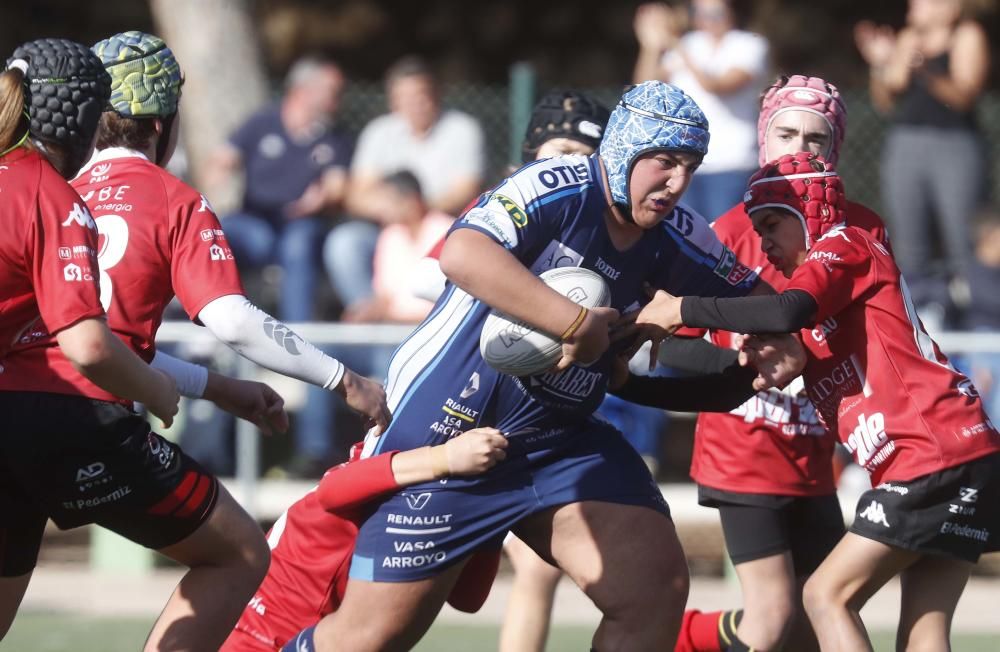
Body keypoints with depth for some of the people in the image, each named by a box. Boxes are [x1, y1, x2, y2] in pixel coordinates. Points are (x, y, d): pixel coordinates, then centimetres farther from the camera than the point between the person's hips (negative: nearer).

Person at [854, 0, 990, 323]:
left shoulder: (968, 36, 0)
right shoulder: (908, 38, 16)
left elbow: (964, 96, -13)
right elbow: (886, 102, 16)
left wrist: (926, 73, -28)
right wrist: (880, 65, 0)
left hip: (954, 147, -6)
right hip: (904, 145, 6)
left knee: (963, 245, -13)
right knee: (910, 247, 5)